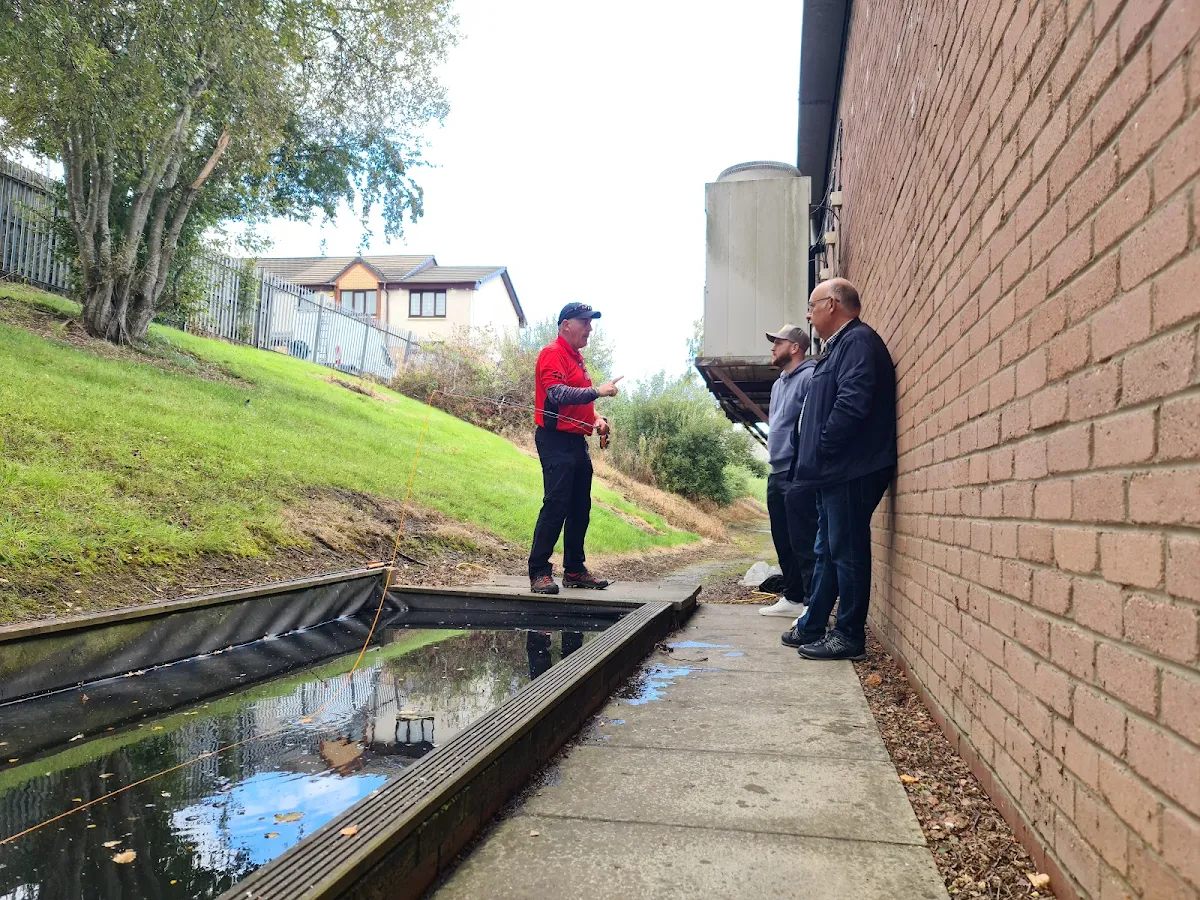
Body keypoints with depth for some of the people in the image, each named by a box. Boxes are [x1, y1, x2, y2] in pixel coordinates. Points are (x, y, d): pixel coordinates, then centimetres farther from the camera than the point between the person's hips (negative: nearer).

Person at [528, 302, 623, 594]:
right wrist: (597, 391, -29)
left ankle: (574, 570, 20)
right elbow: (558, 394, -25)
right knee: (555, 506, -12)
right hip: (556, 441, -10)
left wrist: (596, 417, 12)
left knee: (580, 508, 12)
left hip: (577, 442, 10)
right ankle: (539, 573, -6)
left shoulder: (576, 357, 20)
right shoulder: (552, 354, -10)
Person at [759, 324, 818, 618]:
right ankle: (792, 598, 23)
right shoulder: (778, 383, 22)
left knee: (803, 541, -9)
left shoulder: (809, 377, -9)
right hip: (777, 473, 10)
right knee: (783, 540, 14)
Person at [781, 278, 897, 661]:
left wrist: (822, 450, -16)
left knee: (846, 553, -4)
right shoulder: (839, 345, 22)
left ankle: (849, 636, 5)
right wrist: (813, 457, 13)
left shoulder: (858, 341, -10)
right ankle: (811, 628, 25)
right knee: (827, 552, 15)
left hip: (851, 472, -11)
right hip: (834, 472, 11)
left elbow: (852, 404, -23)